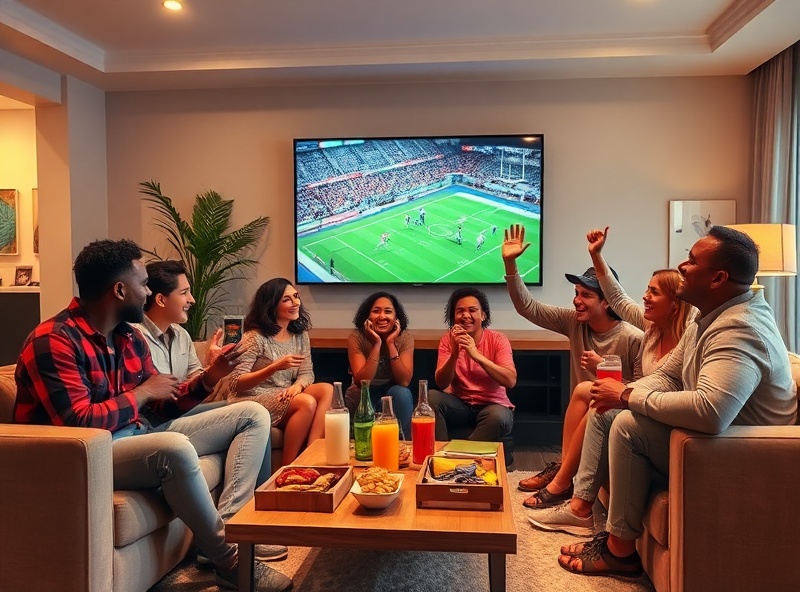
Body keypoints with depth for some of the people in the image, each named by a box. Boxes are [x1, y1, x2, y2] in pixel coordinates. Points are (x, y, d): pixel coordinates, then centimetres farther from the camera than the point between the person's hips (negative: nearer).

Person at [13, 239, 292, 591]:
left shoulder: (129, 337, 9)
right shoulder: (52, 341, -17)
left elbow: (162, 407, 13)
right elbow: (77, 424, -27)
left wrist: (208, 378, -3)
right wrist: (141, 392, -14)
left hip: (140, 434, 9)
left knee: (253, 416, 3)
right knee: (175, 448, -41)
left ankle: (226, 526, -18)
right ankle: (228, 560, -18)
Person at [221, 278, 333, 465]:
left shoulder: (300, 334, 7)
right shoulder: (255, 337, -13)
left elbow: (307, 373, 6)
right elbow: (234, 384, -18)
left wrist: (298, 385, -20)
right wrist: (275, 367, -31)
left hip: (284, 397, 7)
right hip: (251, 400, -6)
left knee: (326, 389, -20)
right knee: (307, 402, -30)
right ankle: (289, 467, -19)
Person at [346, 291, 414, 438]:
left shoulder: (405, 338, -12)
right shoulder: (357, 337, -16)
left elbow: (404, 381, -23)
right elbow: (362, 382, -26)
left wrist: (391, 343, -28)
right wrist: (376, 344, -31)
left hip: (394, 397, 1)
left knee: (402, 393, -30)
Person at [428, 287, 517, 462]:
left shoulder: (497, 339, -9)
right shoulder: (447, 340, -2)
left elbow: (510, 381, -22)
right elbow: (441, 384, -10)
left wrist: (476, 355, -32)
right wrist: (454, 353, -27)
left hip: (492, 405, -2)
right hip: (459, 404, 2)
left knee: (499, 416, -35)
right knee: (430, 397, -25)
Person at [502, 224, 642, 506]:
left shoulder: (633, 338, -15)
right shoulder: (574, 322, 0)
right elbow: (528, 307, -5)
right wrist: (510, 264, -14)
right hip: (586, 417, 4)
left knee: (583, 390, -30)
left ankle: (561, 475, -22)